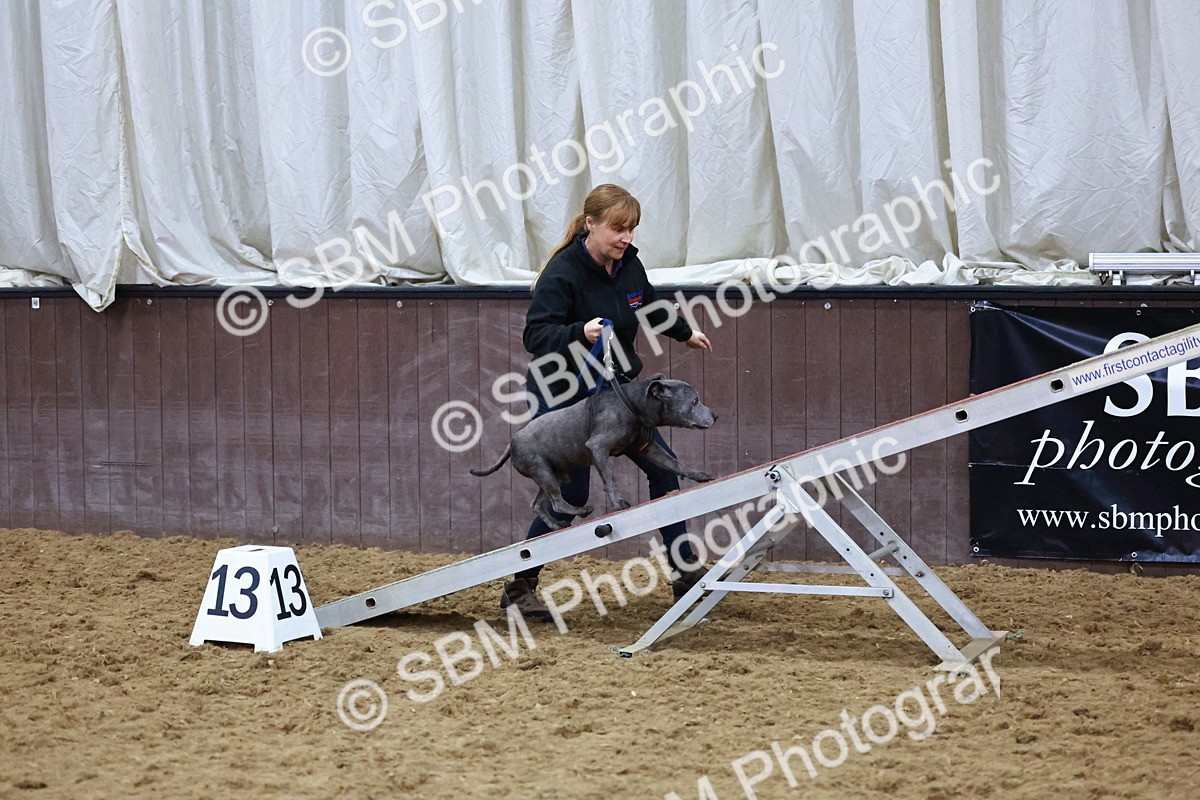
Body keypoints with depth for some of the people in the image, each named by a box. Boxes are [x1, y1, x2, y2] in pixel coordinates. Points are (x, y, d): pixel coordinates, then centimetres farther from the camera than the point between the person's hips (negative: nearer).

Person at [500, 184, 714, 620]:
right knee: (570, 495, -8)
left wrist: (686, 332, 37)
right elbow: (536, 334, -30)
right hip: (564, 396, -7)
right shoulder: (562, 272, -22)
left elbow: (650, 307, 21)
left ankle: (685, 572, 19)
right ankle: (519, 588, 6)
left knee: (663, 468, 7)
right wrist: (580, 333, -47)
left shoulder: (628, 265, -1)